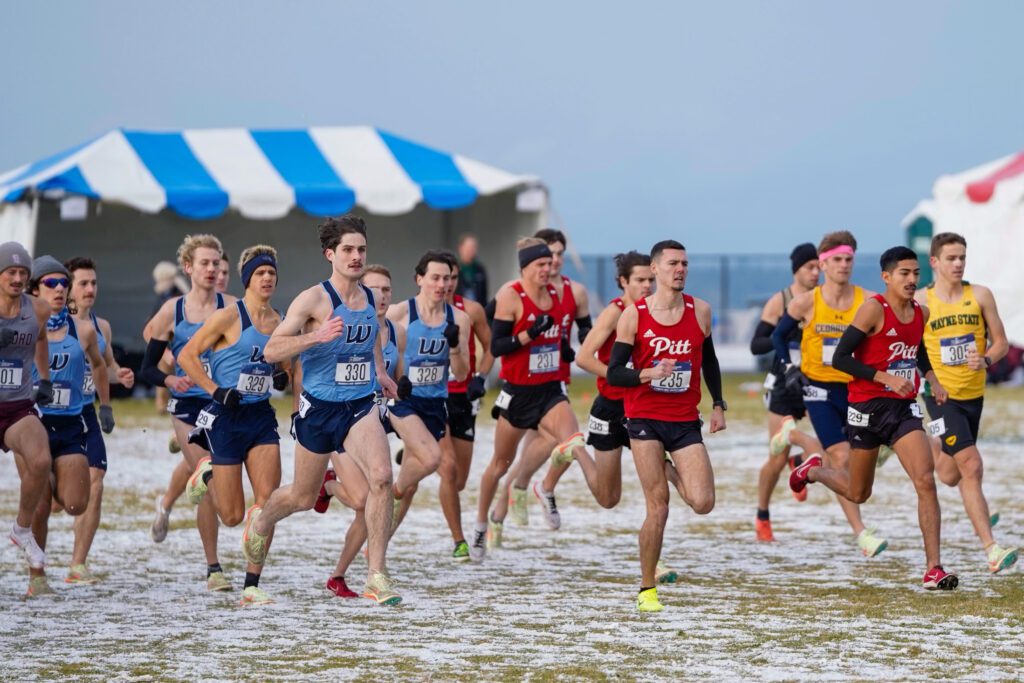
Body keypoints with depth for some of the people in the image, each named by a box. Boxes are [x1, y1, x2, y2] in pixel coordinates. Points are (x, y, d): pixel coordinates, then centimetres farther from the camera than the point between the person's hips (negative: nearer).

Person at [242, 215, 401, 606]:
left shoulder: (371, 299, 5)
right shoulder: (314, 299, -13)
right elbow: (271, 351, -19)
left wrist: (379, 373, 18)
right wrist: (317, 336, -32)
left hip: (360, 406, 3)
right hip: (318, 408, -3)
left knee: (381, 477, -22)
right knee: (304, 497, 13)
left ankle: (377, 576, -18)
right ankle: (260, 520, 49)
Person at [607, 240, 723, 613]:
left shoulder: (700, 311, 3)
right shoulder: (634, 315, -6)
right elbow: (614, 373, -5)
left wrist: (718, 405, 12)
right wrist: (650, 374, -23)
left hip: (685, 420, 3)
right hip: (645, 418, -3)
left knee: (703, 503, -11)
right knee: (658, 508, -7)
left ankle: (674, 474, 25)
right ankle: (647, 589, 7)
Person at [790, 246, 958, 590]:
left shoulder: (921, 313, 6)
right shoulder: (874, 308, -14)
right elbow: (840, 358, -17)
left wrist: (933, 381, 12)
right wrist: (886, 378, -23)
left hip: (904, 407, 4)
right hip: (867, 406, -4)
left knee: (925, 481, -15)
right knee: (858, 493, 13)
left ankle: (933, 569, -14)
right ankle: (814, 469, 46)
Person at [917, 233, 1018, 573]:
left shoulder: (980, 295, 0)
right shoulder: (919, 301, -6)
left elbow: (1001, 341, 4)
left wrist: (985, 360, -16)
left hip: (974, 393, 4)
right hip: (940, 393, -4)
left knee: (950, 477, 15)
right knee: (971, 467, -17)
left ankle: (933, 445, 53)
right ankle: (991, 549, -19)